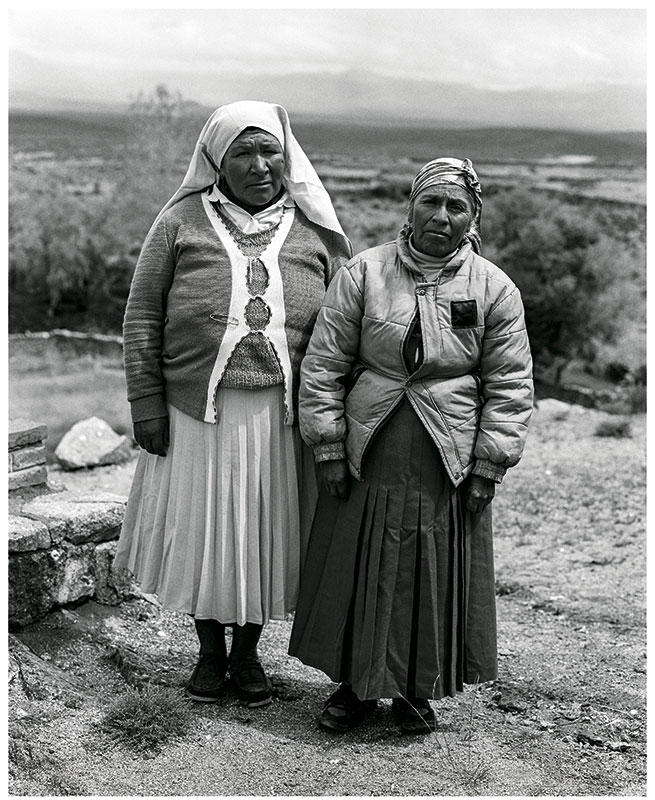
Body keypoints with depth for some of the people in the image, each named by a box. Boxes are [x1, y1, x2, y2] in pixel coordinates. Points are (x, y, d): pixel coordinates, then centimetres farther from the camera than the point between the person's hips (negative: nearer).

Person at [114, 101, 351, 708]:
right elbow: (142, 316, 0)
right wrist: (146, 403, -5)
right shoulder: (181, 221, 0)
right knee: (200, 527, 10)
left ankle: (247, 652, 32)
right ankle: (210, 652, 31)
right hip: (197, 409, -1)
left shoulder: (314, 231, 4)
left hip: (282, 415, 1)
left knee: (265, 530, 10)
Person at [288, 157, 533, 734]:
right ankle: (357, 684, 29)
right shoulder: (363, 273, -2)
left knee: (437, 578, 9)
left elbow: (510, 386, 2)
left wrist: (489, 467, -4)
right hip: (367, 461, 0)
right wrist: (329, 446, -4)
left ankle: (417, 691, 29)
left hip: (447, 468, 0)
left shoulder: (495, 290, 0)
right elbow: (324, 365, 0)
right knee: (359, 573, 9)